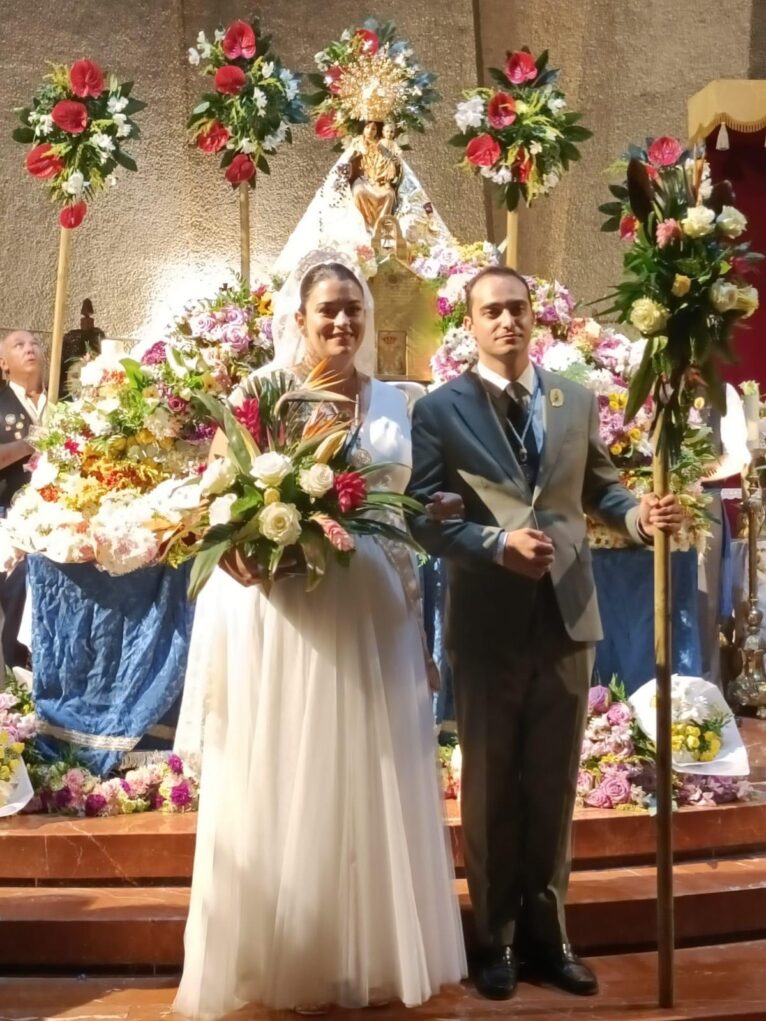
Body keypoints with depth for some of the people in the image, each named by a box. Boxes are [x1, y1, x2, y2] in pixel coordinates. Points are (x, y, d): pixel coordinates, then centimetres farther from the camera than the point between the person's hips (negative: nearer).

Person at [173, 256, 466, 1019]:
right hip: (285, 611, -3)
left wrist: (433, 513, -2)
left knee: (369, 784, 10)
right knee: (286, 787, 4)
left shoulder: (390, 402, 12)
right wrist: (241, 549, -22)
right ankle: (288, 960, 21)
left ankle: (368, 953, 26)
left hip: (372, 611, 4)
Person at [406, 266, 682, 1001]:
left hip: (567, 615, 3)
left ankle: (546, 933, 30)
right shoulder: (440, 410, -3)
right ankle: (496, 939, 28)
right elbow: (425, 518, -8)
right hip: (487, 624, -3)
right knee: (490, 789, 11)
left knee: (553, 786, 13)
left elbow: (598, 486, 12)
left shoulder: (577, 401, 8)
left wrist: (638, 514, -9)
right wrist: (496, 544, -22)